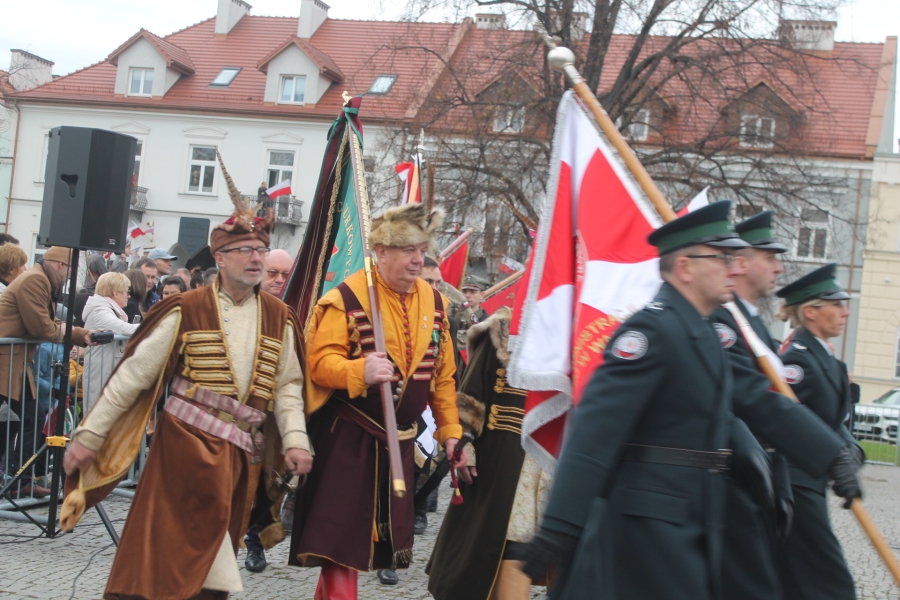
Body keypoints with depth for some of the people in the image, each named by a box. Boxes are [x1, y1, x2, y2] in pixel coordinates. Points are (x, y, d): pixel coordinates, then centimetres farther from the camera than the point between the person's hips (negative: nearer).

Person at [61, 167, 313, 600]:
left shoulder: (278, 318, 6)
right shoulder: (186, 311, -6)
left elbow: (287, 385, 8)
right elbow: (133, 374, -4)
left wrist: (295, 438, -7)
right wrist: (89, 434, -5)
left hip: (243, 451, 4)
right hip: (187, 442, -4)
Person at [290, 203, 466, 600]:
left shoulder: (433, 301, 6)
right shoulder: (347, 296, -11)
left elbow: (442, 375, 12)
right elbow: (320, 362, -17)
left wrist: (450, 431, 9)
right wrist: (360, 371, -35)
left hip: (400, 441, 6)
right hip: (348, 437, -6)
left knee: (369, 537, 15)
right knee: (340, 539, -6)